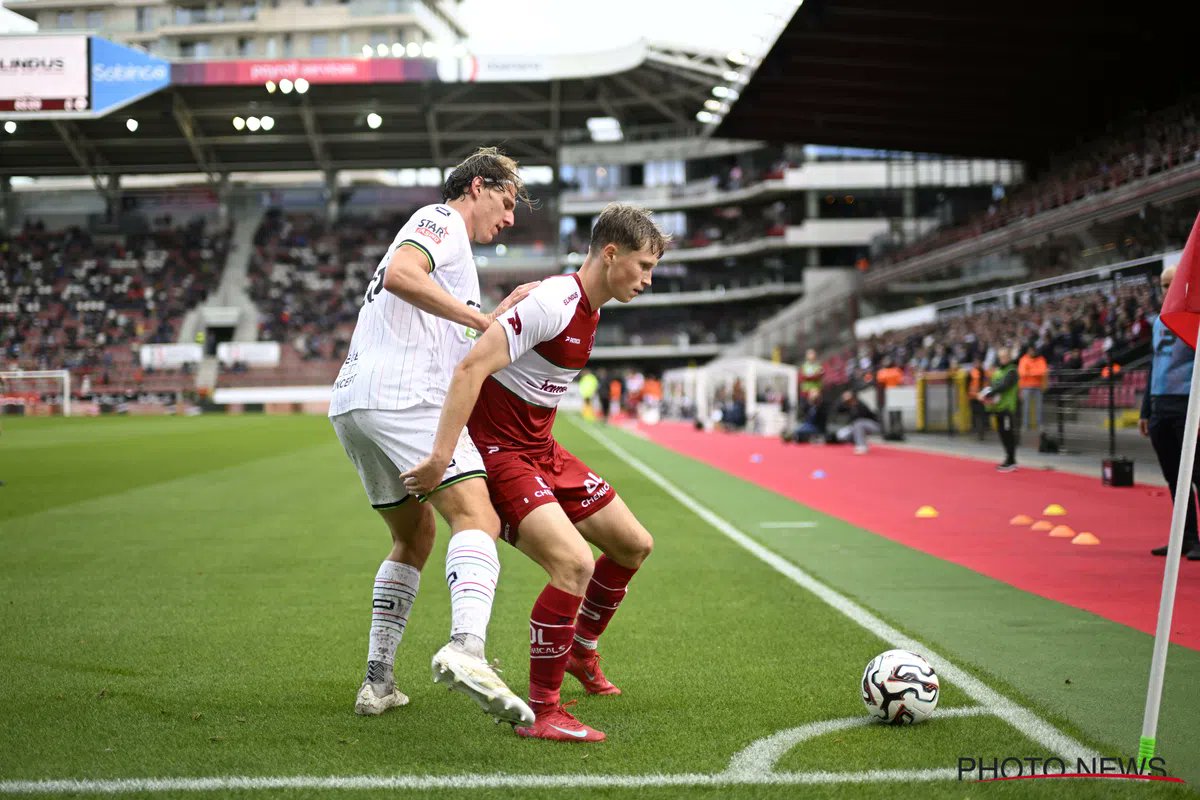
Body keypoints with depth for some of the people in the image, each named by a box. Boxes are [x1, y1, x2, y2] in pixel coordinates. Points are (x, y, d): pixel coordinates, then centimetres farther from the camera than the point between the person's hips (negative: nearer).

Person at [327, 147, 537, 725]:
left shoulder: (433, 230, 34)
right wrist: (483, 319, -15)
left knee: (414, 537, 20)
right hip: (403, 396, -10)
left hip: (351, 403, 10)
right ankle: (465, 647, -45)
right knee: (476, 519, -21)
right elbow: (399, 274, -17)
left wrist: (500, 312, 23)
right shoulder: (442, 220, 5)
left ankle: (378, 681, 15)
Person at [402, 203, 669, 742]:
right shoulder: (555, 303, -22)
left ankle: (581, 651, 37)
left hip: (540, 450, 10)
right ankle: (540, 711, -14)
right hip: (497, 451, -10)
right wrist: (441, 456, -33)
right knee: (574, 562, -25)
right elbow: (470, 368, -29)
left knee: (634, 545, 14)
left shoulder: (588, 309, 9)